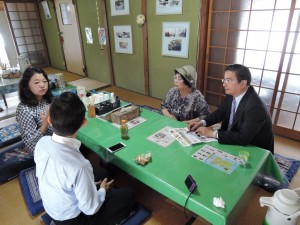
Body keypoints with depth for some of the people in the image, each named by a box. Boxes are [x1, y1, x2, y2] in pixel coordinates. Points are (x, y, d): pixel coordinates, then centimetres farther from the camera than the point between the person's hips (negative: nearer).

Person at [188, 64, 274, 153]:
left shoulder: (255, 107, -29)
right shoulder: (232, 95, -6)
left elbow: (243, 138, -31)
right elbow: (220, 113, 8)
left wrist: (213, 133, -28)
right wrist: (202, 122, -8)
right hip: (233, 142, 6)